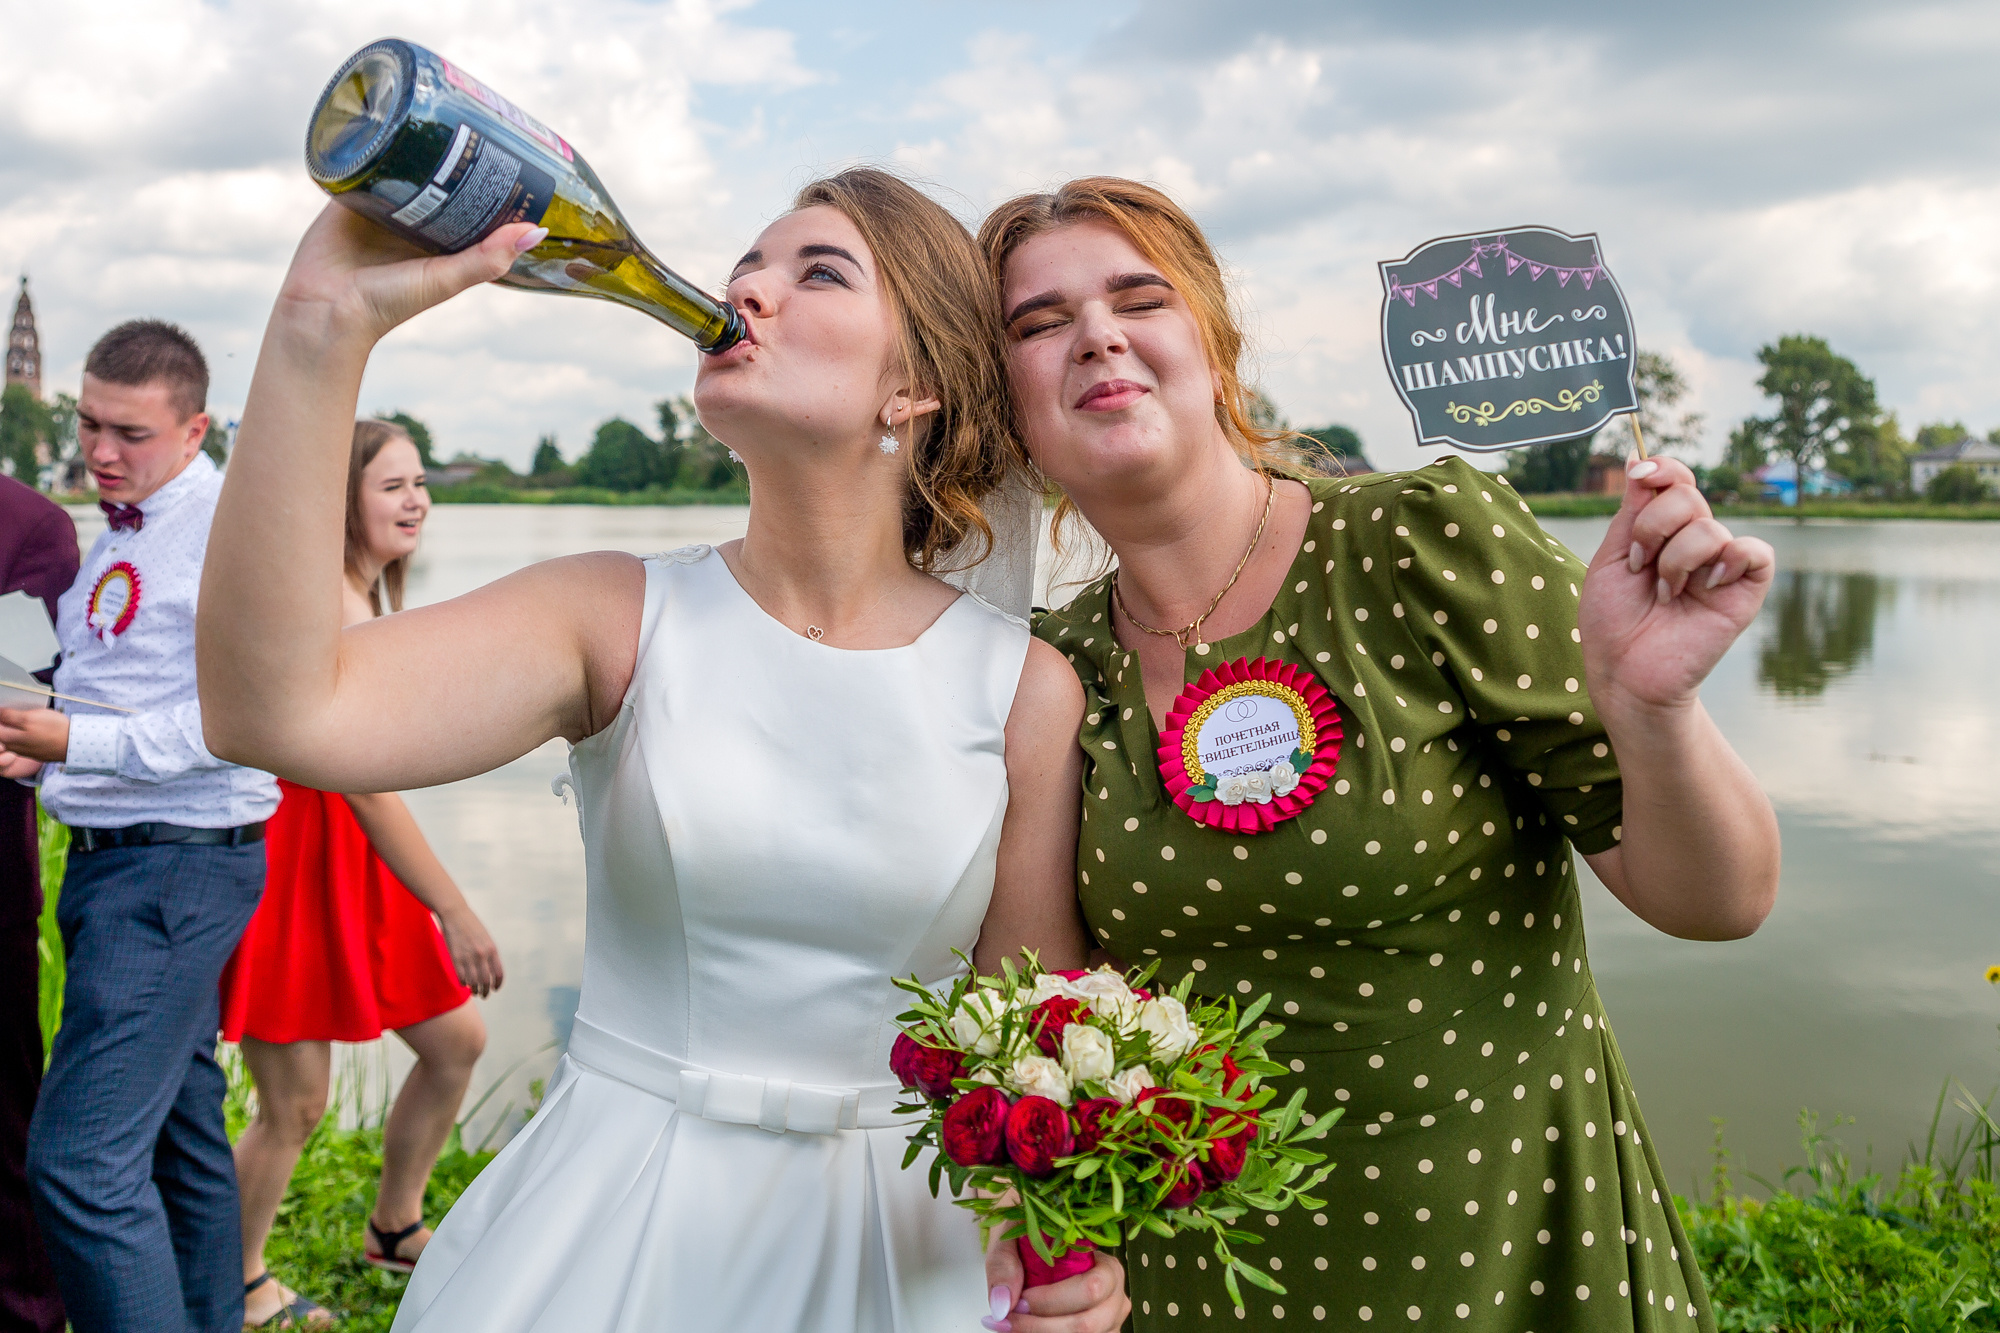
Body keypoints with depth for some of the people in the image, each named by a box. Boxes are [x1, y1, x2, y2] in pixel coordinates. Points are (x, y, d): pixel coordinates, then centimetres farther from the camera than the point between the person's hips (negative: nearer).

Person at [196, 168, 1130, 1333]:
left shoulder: (1025, 691, -7)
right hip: (608, 1218, 0)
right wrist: (328, 322, -27)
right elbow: (279, 716, -23)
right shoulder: (618, 622, -7)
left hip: (887, 1230, 1)